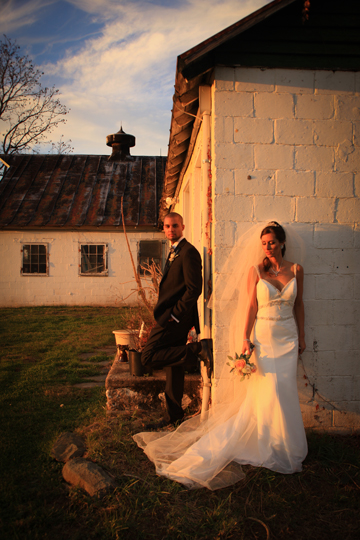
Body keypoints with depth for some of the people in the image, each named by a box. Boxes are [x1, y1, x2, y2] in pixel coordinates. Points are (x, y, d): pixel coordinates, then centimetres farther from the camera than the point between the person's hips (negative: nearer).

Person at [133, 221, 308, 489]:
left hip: (287, 337, 3)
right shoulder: (255, 271, -5)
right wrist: (245, 339, -13)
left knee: (284, 391, 3)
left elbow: (298, 304, 11)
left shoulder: (296, 270, 4)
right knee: (268, 390, -6)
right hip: (263, 336, -3)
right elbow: (250, 306, -7)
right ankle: (276, 448, 16)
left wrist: (301, 336, 12)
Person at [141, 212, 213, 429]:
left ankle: (199, 349, -12)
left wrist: (175, 314, -20)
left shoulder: (188, 252, -13)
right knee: (173, 368, 14)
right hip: (172, 317, 10)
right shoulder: (175, 252, 18)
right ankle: (174, 415, 25)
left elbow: (194, 289, -20)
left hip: (176, 317, -10)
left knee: (149, 357, -13)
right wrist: (170, 314, 12)